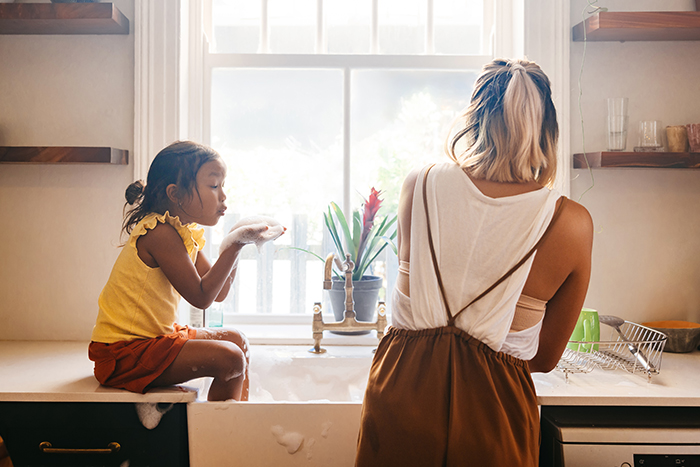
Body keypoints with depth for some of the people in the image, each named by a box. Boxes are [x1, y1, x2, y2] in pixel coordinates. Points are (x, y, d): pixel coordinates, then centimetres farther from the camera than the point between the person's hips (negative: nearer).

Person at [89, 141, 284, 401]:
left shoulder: (187, 233, 8)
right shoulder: (160, 233, -22)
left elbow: (218, 293, 8)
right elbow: (201, 297, -24)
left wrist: (235, 242, -1)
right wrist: (235, 244, -24)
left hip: (155, 336, 10)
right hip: (124, 351, -10)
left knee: (236, 340, 16)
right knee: (229, 360, -20)